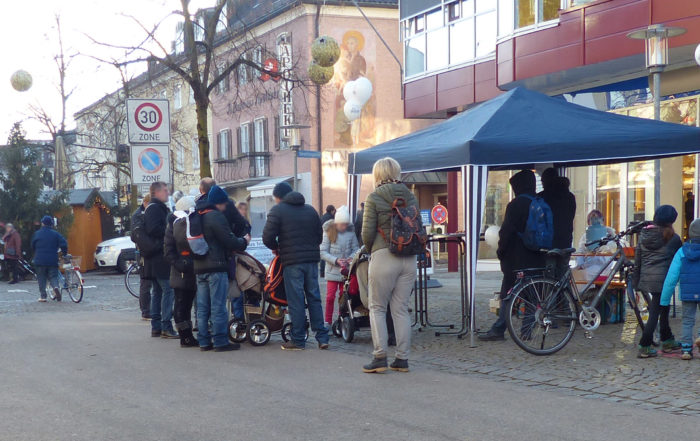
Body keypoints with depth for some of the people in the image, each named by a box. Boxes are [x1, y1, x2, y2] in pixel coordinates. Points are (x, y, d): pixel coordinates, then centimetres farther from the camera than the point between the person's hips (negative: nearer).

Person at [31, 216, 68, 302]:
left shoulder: (37, 234, 3)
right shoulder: (55, 234, 1)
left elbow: (32, 247, 12)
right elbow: (63, 243, -8)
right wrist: (64, 254, 7)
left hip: (40, 261, 0)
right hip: (53, 261, 0)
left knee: (41, 278, 8)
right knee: (53, 276, 7)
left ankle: (42, 296, 4)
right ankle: (56, 286, -23)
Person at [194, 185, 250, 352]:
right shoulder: (216, 216, -11)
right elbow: (229, 241, -13)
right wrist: (244, 241, 6)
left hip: (199, 268, 8)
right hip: (216, 266, -8)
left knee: (202, 307, 10)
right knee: (218, 306, -5)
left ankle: (204, 341, 13)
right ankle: (220, 341, -3)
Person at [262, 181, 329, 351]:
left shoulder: (277, 210, -2)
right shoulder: (310, 210, 16)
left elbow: (268, 237, -9)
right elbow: (319, 235, 17)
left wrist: (276, 248, 9)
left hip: (292, 261, -5)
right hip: (312, 259, 5)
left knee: (296, 300, -1)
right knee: (314, 298, 10)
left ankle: (298, 340, 2)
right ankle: (322, 337, 8)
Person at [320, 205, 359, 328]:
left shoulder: (350, 231, 1)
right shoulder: (329, 231, -6)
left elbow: (355, 248, 7)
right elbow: (323, 252, -7)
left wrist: (351, 257, -14)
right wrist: (336, 260, -19)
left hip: (346, 270, 3)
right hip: (332, 270, -2)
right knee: (330, 297, -2)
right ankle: (328, 321, 7)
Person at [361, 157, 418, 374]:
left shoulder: (374, 198, -6)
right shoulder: (410, 197, 9)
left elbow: (367, 232, -7)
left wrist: (370, 250, 11)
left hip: (384, 257, -5)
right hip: (409, 258, 5)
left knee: (377, 308, 5)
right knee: (401, 309, 10)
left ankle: (380, 357, -2)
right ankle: (402, 358, 11)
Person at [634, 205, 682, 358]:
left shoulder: (644, 235, 5)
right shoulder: (673, 238, -10)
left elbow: (637, 258, 9)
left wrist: (636, 279, 16)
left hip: (646, 278, 6)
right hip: (663, 279, -6)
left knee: (663, 308, 21)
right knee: (655, 313, -2)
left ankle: (668, 341, 32)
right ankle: (644, 348, -3)